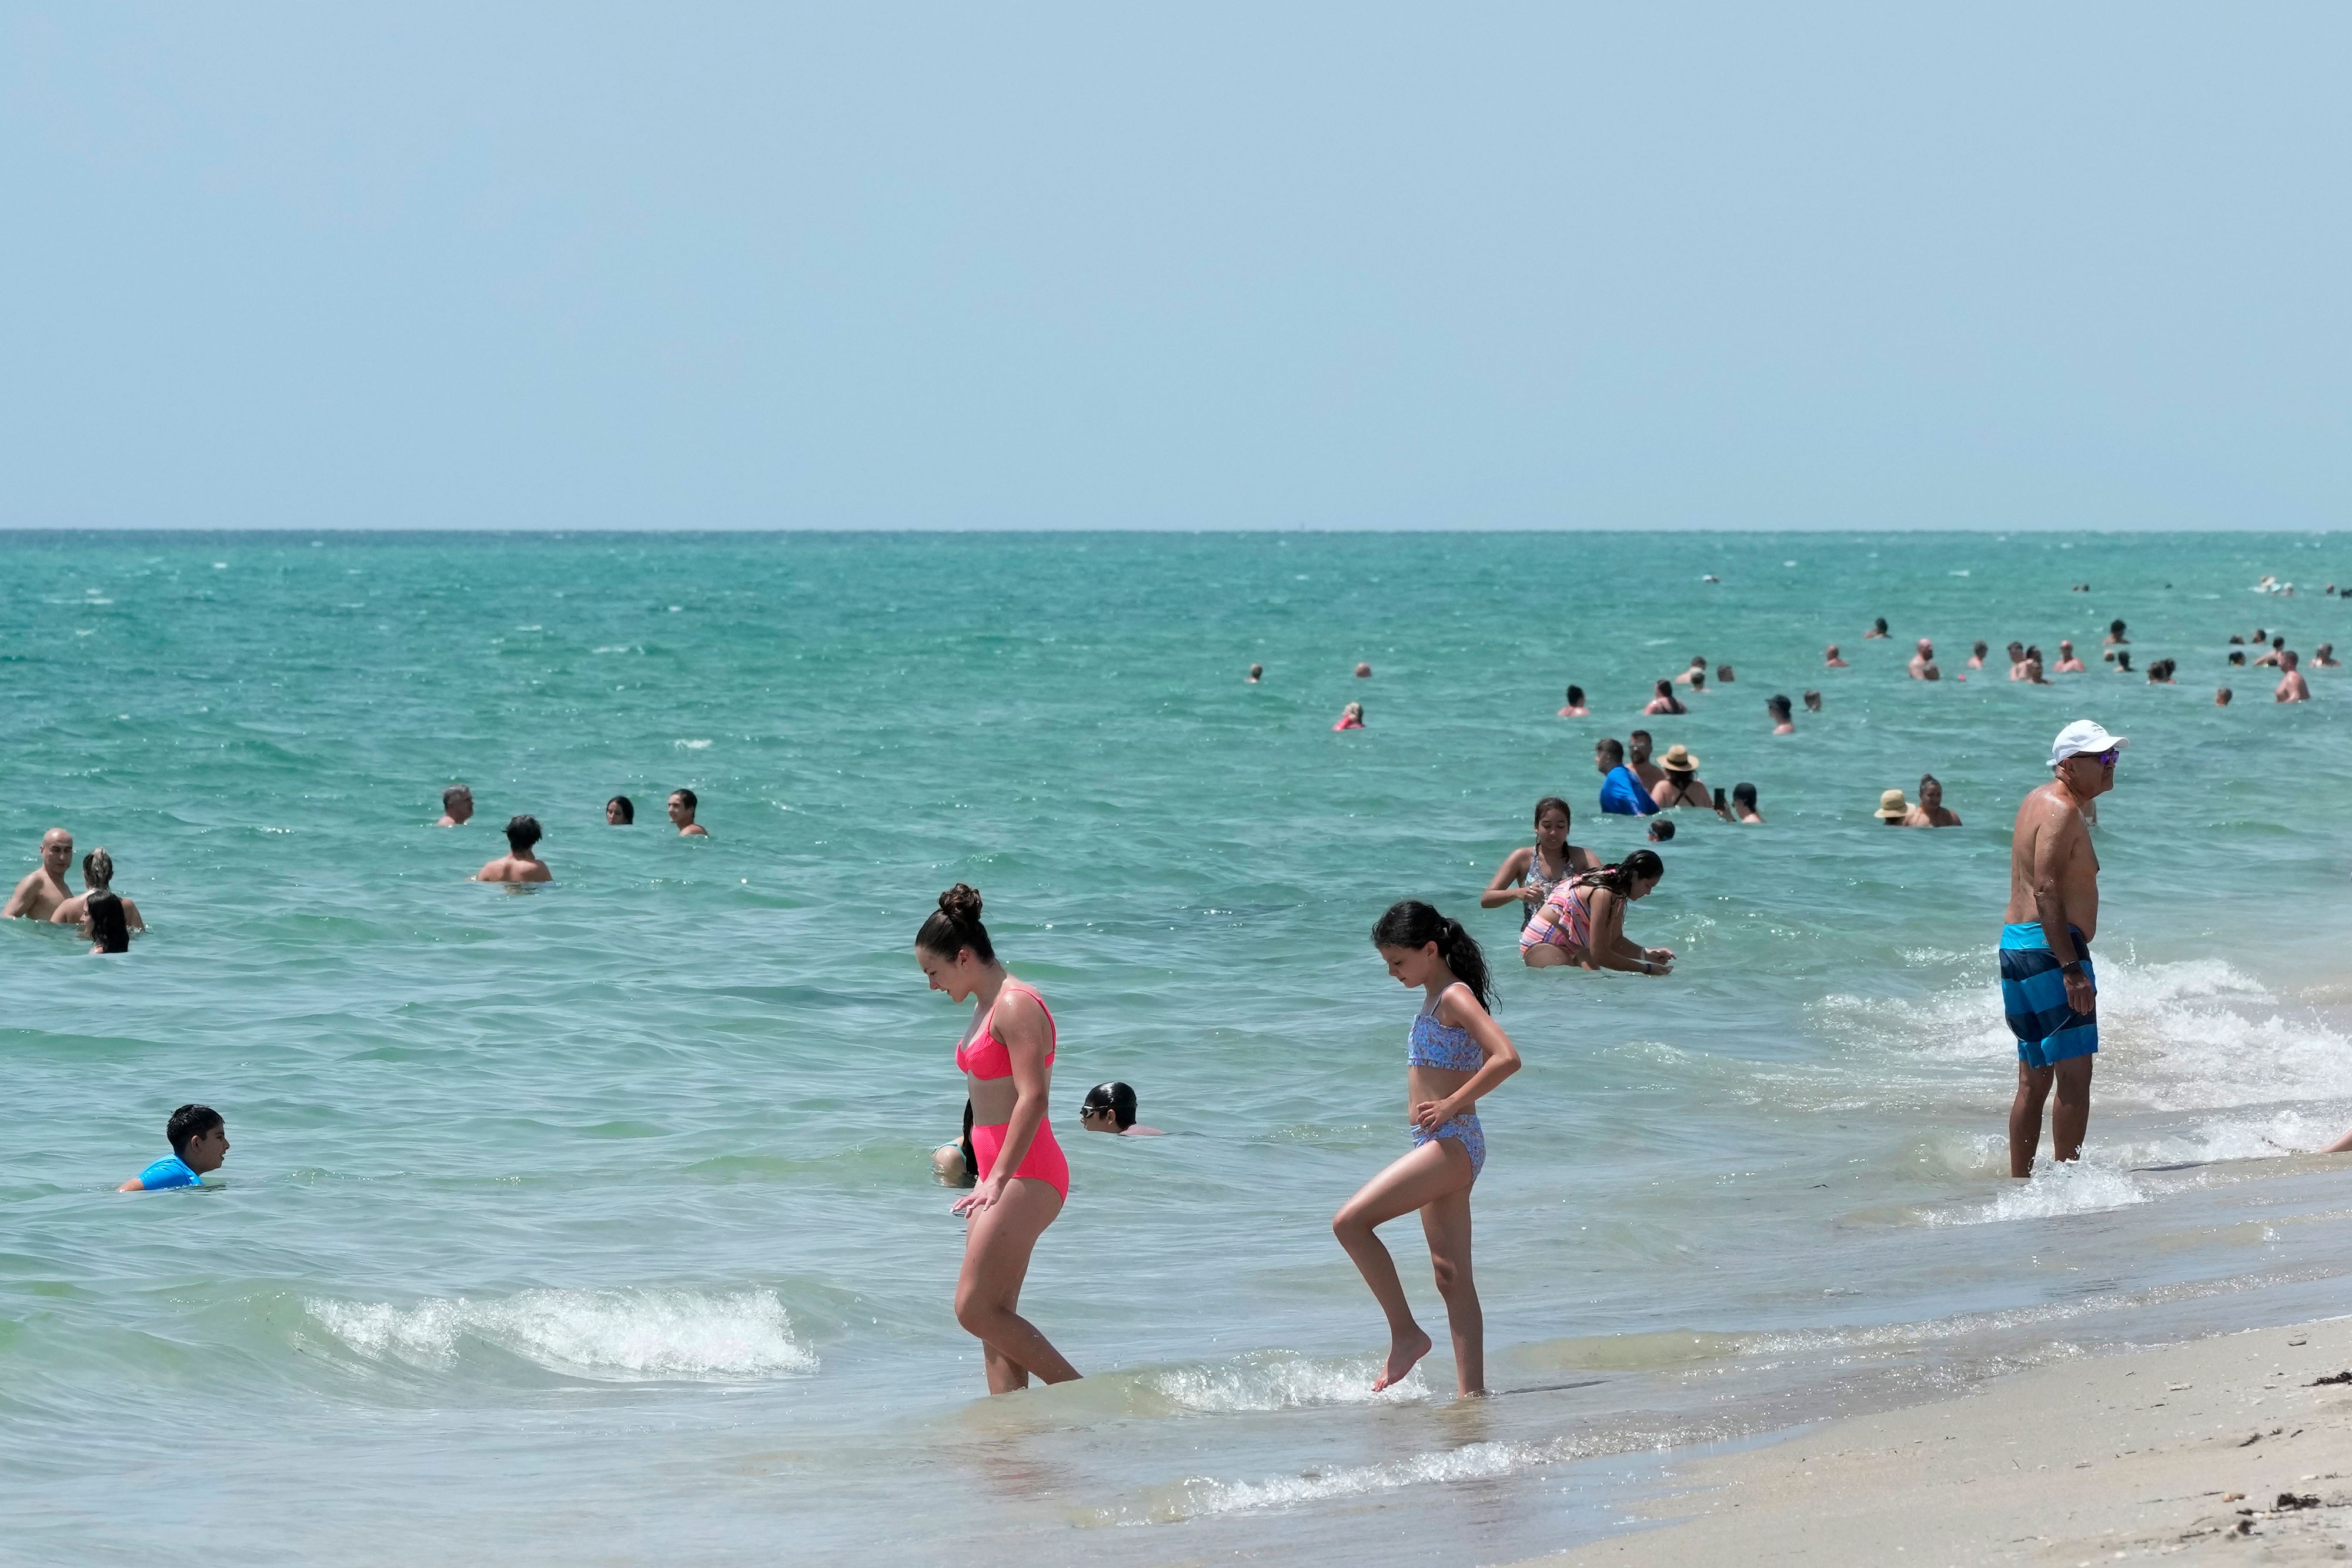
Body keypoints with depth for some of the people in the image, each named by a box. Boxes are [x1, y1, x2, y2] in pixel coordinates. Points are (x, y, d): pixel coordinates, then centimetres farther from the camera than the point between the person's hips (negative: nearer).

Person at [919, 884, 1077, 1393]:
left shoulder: (1016, 1006, -14)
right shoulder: (987, 1007, 17)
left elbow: (1034, 1098, -23)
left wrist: (998, 1179, -29)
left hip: (1025, 1174, -10)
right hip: (1005, 1176, 10)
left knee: (976, 1310, -14)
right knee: (994, 1316, 6)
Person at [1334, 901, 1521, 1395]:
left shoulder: (1456, 997, -11)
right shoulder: (1435, 1002, 18)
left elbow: (1507, 1058, -24)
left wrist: (1450, 1105, -20)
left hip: (1452, 1145, -10)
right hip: (1441, 1149, 10)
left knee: (1350, 1222, -15)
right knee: (1452, 1277, 8)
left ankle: (1405, 1332, -8)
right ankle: (1472, 1392, 8)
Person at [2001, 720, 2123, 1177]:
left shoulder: (2039, 801, 17)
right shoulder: (2061, 812, -13)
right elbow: (2046, 891, -22)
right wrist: (2072, 969, -25)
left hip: (2014, 946, 10)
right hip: (2049, 948, -10)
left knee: (2034, 1078, 13)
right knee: (2075, 1074, -10)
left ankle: (2019, 1181, 15)